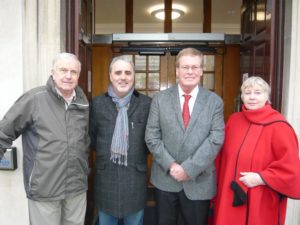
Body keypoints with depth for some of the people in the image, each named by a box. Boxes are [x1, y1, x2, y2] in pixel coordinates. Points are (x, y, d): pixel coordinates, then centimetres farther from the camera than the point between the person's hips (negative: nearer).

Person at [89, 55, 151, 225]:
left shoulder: (146, 103, -5)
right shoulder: (98, 103, 0)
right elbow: (91, 137, 7)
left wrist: (139, 154, -2)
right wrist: (105, 153, 1)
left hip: (135, 175, -1)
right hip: (105, 175, 2)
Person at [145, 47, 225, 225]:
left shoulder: (215, 101, -2)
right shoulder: (160, 99, -1)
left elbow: (216, 139, -10)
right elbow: (152, 137, -3)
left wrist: (189, 169, -15)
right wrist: (171, 165, -13)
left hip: (199, 181, 0)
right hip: (165, 179, 1)